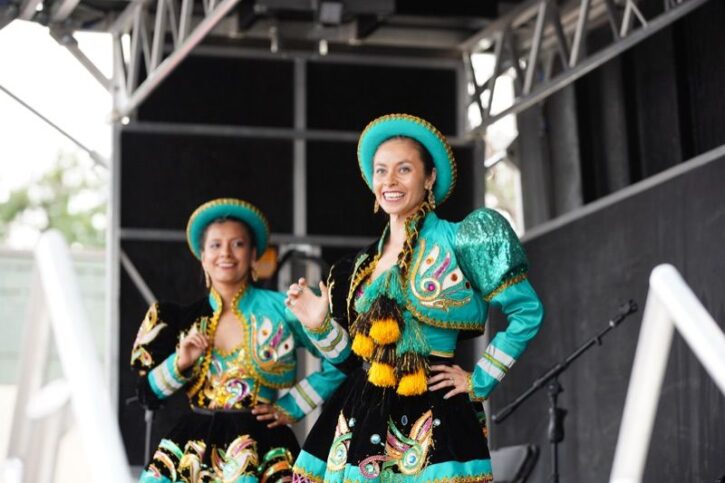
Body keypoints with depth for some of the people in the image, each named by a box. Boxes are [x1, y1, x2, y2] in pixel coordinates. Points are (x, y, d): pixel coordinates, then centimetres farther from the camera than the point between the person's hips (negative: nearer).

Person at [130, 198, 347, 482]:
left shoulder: (280, 309, 0)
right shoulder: (185, 319, 9)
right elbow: (148, 394, 10)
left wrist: (290, 409, 1)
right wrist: (181, 363, -6)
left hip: (260, 449, -3)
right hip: (193, 449, 3)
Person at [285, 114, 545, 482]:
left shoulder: (456, 242, -2)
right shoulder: (364, 266, 14)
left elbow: (527, 312, -3)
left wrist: (479, 382, -3)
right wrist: (321, 326, 1)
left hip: (428, 420, -5)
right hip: (361, 420, 5)